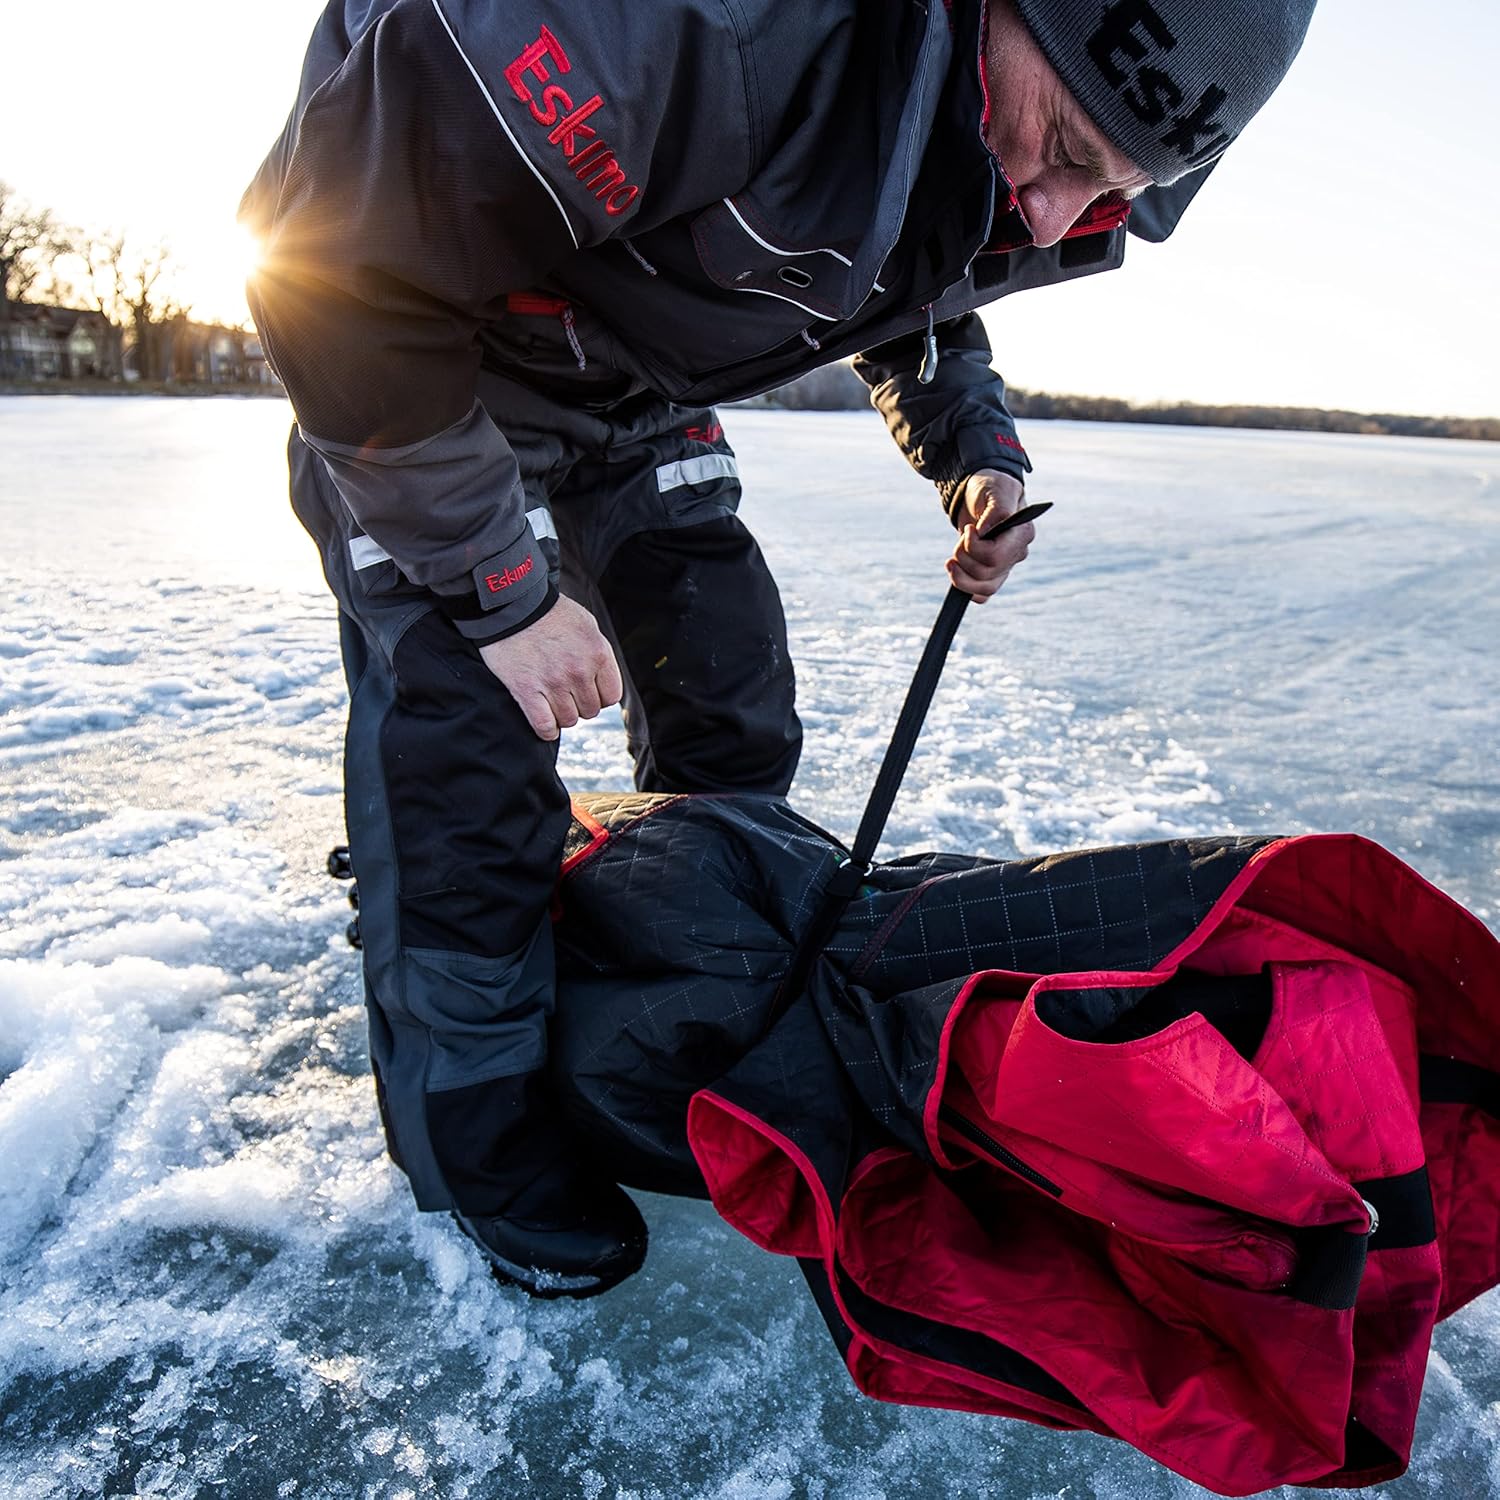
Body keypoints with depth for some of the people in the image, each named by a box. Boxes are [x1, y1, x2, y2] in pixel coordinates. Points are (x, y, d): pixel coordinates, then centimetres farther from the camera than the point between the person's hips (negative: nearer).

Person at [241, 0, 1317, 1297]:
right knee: (465, 740, -16)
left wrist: (977, 457, -8)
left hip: (636, 394, 6)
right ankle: (476, 1135, 6)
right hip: (409, 352, -6)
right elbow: (341, 245, -32)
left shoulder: (1016, 177, -13)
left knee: (732, 701, 4)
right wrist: (498, 587, -28)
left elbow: (922, 312, 11)